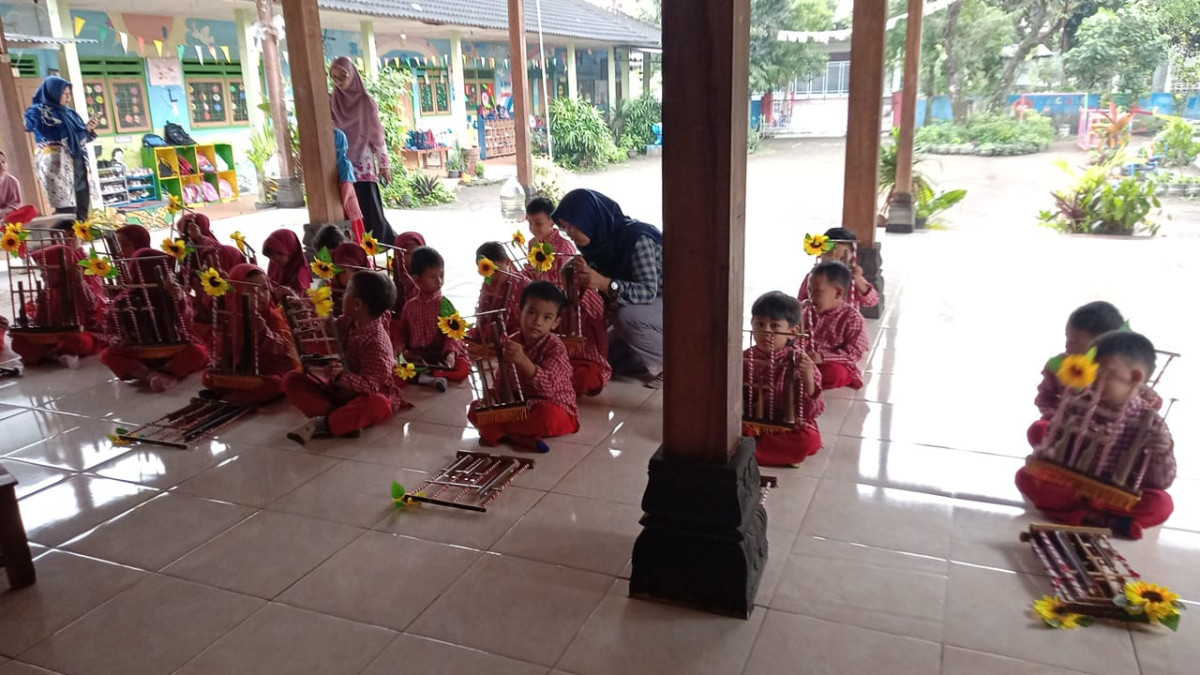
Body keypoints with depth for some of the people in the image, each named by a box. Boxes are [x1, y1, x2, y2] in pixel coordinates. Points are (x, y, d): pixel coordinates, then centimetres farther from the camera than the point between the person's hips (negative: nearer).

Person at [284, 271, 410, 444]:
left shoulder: (377, 342, -27)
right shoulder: (347, 322, -5)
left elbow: (370, 386, -29)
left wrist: (343, 377, -43)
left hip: (367, 395, -8)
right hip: (340, 389, 8)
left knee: (378, 404, -42)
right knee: (291, 380, -8)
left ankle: (323, 424, -27)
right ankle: (344, 419, -27)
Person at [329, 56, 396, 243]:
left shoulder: (365, 101, -2)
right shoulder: (331, 101, 8)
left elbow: (378, 135, -1)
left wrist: (384, 164, -1)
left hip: (364, 166, -3)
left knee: (369, 209, -4)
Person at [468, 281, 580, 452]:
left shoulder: (555, 347, -16)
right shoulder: (512, 343, 1)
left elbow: (547, 385, -32)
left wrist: (523, 360, -47)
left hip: (554, 408, -5)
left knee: (549, 415, -40)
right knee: (475, 408, -8)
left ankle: (497, 431, -19)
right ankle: (519, 436, -28)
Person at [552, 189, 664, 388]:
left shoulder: (636, 237, -27)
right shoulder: (600, 239, -3)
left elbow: (648, 291, -34)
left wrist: (605, 283, -46)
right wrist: (582, 273, -17)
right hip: (638, 310, 8)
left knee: (624, 316, -35)